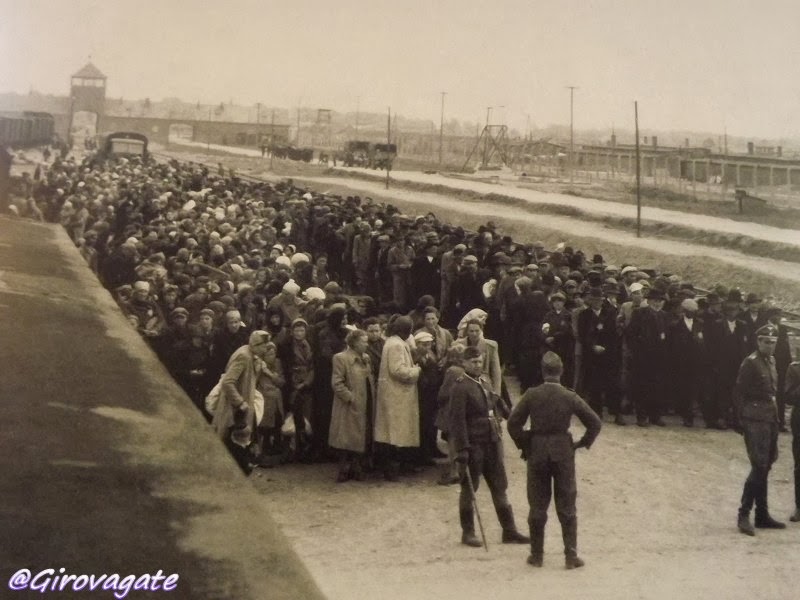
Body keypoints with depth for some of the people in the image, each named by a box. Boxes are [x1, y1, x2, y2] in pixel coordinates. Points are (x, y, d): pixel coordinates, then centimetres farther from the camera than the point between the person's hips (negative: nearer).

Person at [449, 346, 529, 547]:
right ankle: (468, 533, 16)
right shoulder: (460, 387, -13)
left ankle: (509, 531, 18)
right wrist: (462, 451, -20)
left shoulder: (485, 382, 11)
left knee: (500, 487, 11)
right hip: (473, 445, -7)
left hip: (492, 442, 7)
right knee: (469, 488, 5)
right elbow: (457, 421, -17)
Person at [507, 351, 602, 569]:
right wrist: (583, 443, 7)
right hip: (563, 454, 0)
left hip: (537, 454, 0)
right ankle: (571, 556, 8)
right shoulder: (569, 396, -7)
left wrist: (523, 444, 5)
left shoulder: (531, 395, -8)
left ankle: (537, 555, 15)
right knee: (567, 507, 8)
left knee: (537, 506, 10)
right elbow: (595, 422, -6)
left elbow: (513, 423, -8)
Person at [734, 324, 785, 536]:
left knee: (765, 467, 11)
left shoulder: (771, 361, 13)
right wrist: (741, 420, -14)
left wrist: (776, 417, 15)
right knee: (759, 466, -12)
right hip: (755, 420, -8)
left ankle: (762, 515, 18)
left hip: (770, 420, 8)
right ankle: (744, 515, -8)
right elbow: (739, 392, -12)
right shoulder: (750, 362, -10)